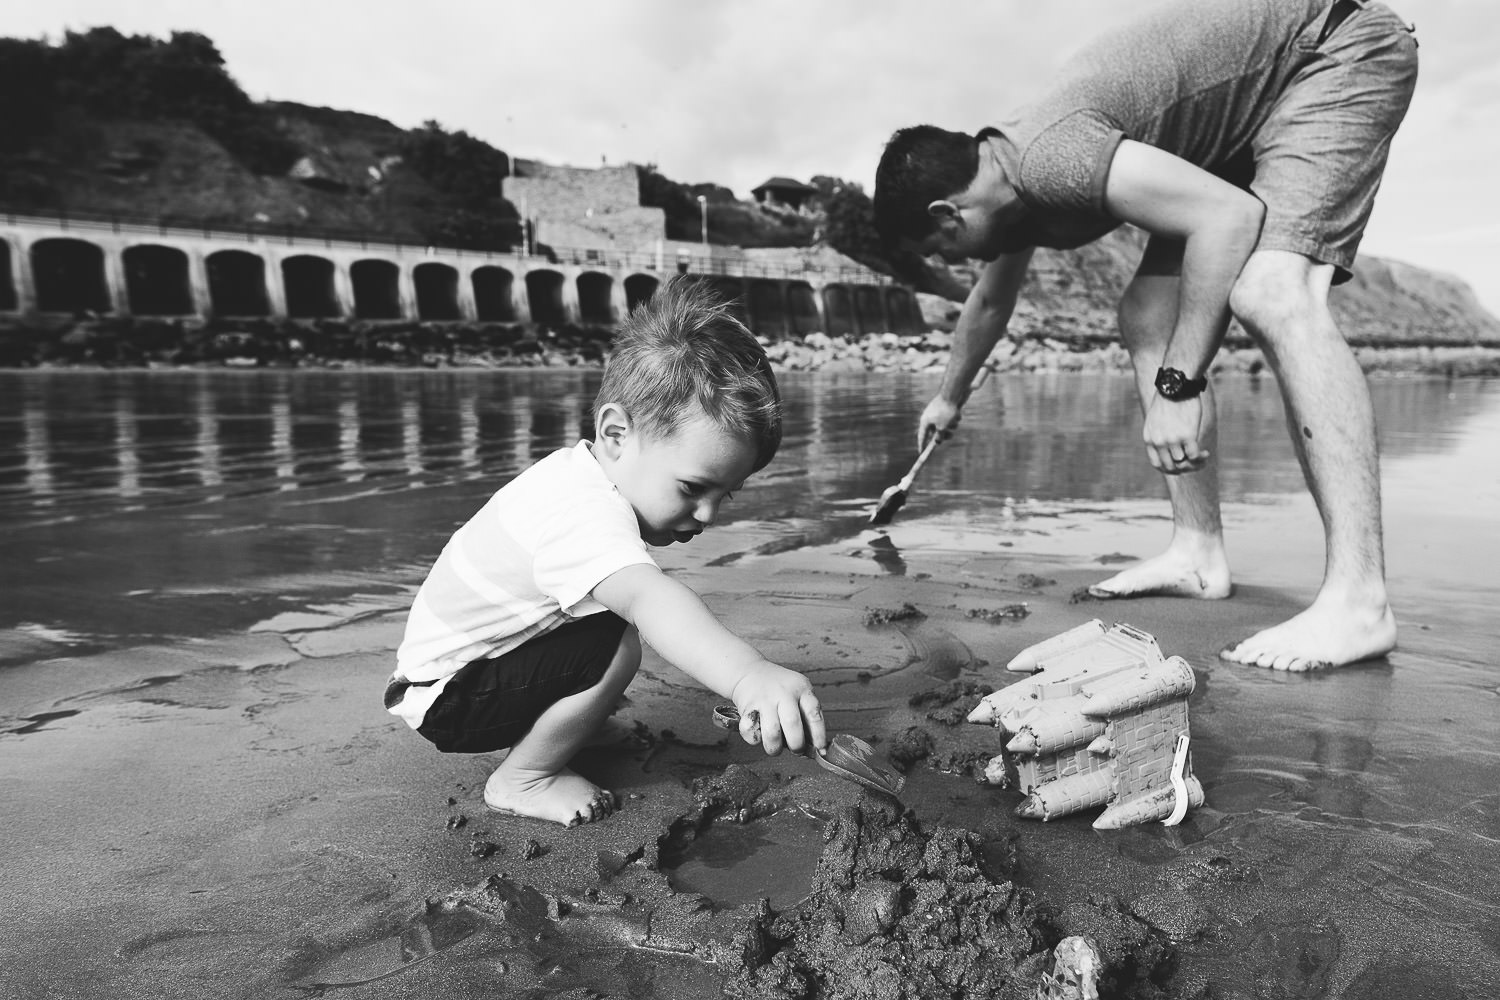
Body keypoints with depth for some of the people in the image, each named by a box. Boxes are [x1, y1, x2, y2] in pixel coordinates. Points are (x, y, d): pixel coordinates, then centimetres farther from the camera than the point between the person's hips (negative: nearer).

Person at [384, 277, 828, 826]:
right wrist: (748, 674, -72)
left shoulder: (582, 473, -4)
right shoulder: (584, 515, -36)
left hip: (458, 662, 10)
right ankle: (522, 780, -8)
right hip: (446, 701, -10)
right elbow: (645, 597, -57)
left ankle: (532, 734, 20)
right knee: (615, 645, -28)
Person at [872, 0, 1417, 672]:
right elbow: (988, 306, 21)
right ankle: (1198, 551, 2)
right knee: (1147, 315, 1)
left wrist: (1177, 386, -33)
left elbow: (1231, 215, -35)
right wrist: (948, 400, 35)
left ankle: (1357, 600, -32)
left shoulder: (1045, 156, -29)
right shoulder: (1011, 186, 2)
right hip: (1243, 127, 9)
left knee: (1270, 294, -31)